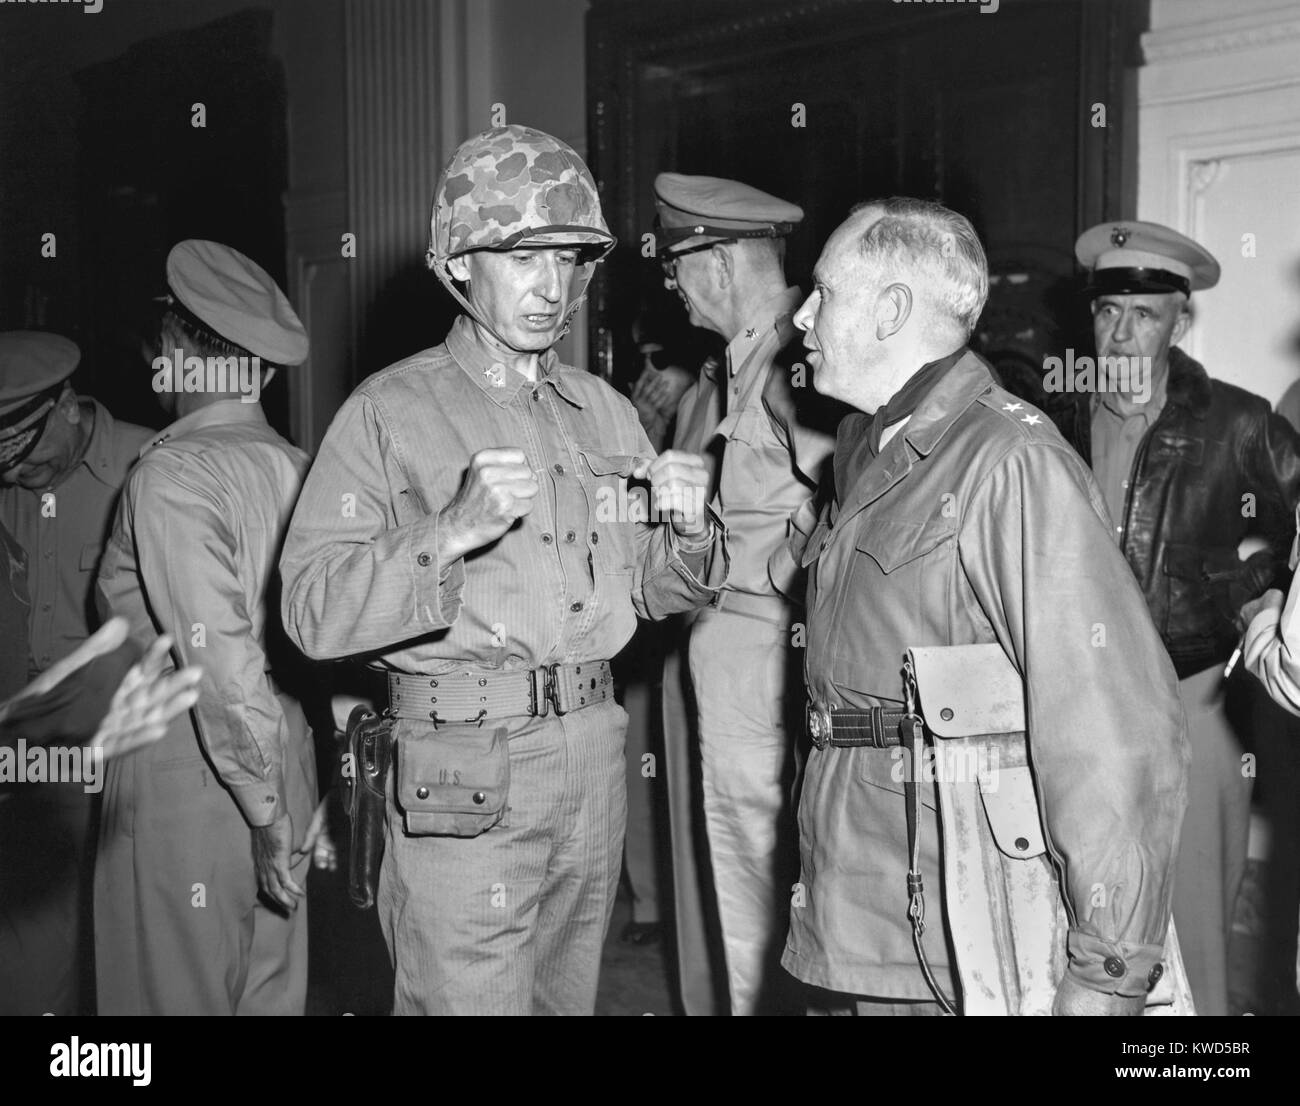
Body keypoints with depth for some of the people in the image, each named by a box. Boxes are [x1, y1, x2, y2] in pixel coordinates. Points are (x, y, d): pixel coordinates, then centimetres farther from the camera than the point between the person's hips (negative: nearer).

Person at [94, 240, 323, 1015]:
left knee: (179, 993, 9)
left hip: (189, 783, -6)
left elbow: (224, 662, -22)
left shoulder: (174, 472, -14)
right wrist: (297, 805, 10)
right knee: (271, 995, 17)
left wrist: (268, 814, -14)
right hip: (289, 769, 6)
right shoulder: (296, 468, 3)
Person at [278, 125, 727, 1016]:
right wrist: (450, 532, -27)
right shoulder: (391, 412, -6)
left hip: (592, 750, 6)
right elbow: (314, 613, -15)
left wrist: (690, 531, -5)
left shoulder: (606, 413, 11)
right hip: (461, 769, -5)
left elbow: (655, 590, 16)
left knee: (570, 996, 17)